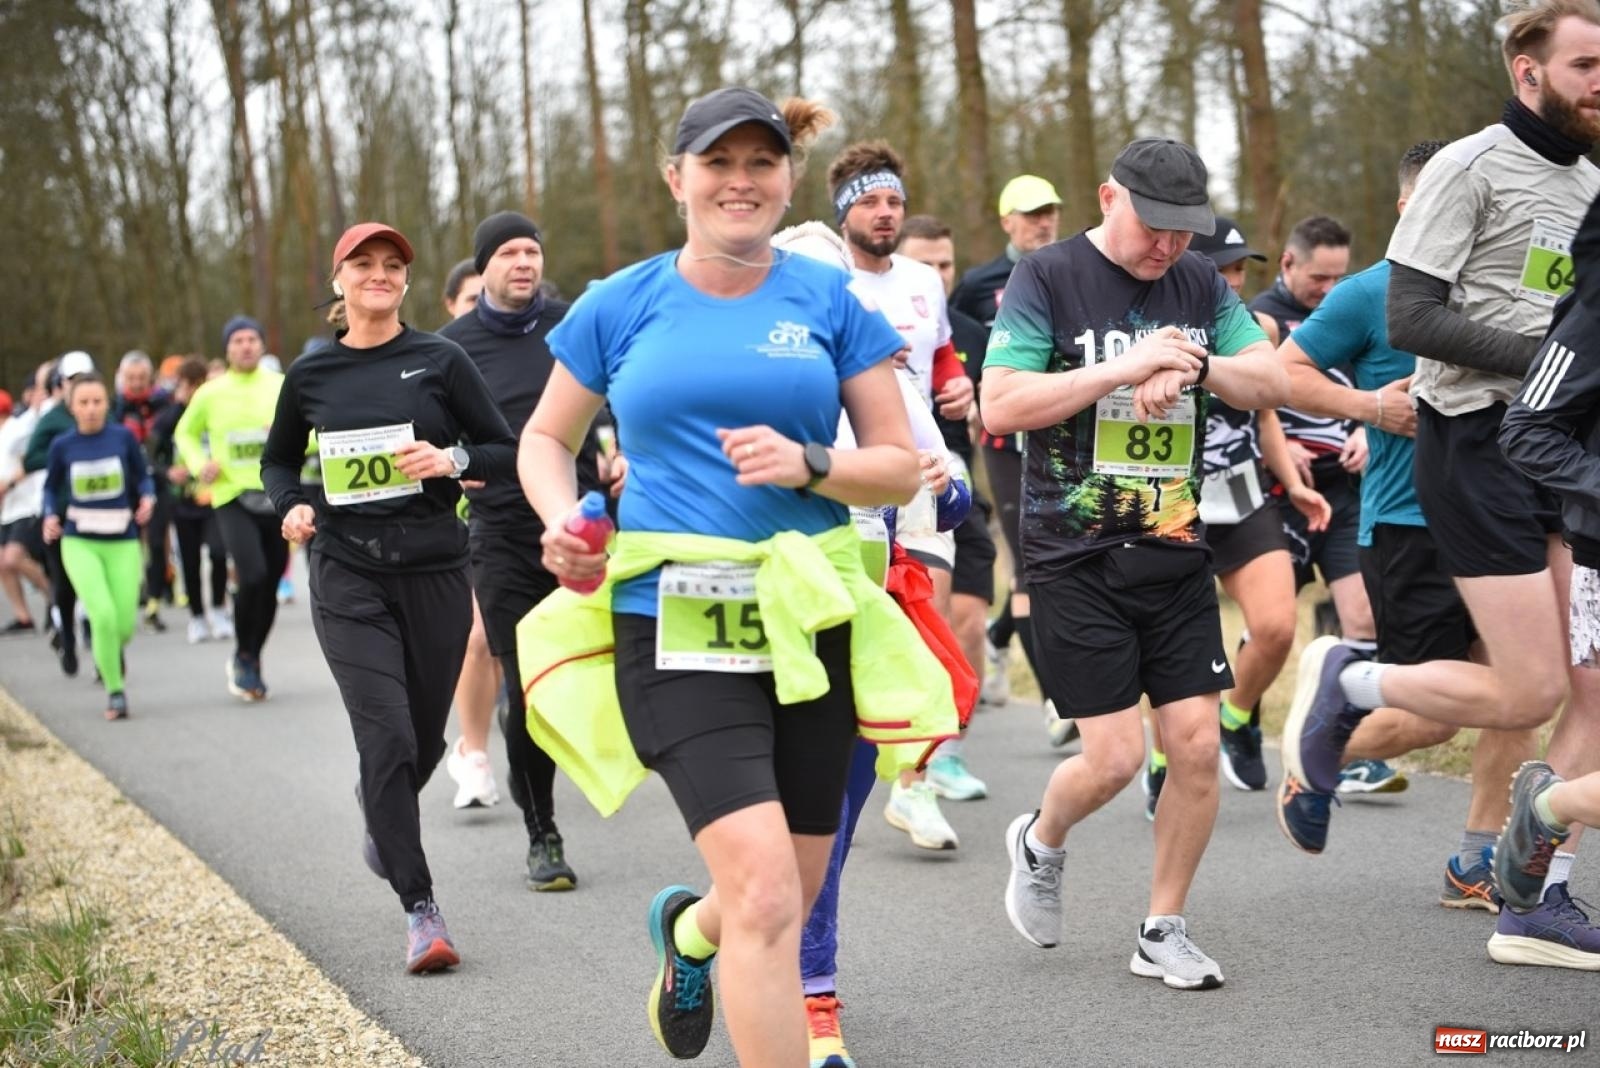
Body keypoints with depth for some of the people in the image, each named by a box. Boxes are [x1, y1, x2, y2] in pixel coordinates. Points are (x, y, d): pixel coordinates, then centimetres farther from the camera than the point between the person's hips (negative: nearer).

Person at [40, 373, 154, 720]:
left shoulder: (123, 437, -4)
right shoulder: (63, 446, -2)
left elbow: (142, 477, 8)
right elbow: (51, 487, 12)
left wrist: (147, 498, -13)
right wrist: (50, 516, -6)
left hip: (123, 542, 1)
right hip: (80, 543, -1)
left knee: (124, 626, 0)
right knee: (103, 616, -19)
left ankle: (111, 653, 39)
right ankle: (115, 691, -2)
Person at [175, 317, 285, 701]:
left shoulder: (282, 387, 4)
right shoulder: (211, 393, 3)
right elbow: (185, 433, 18)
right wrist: (199, 465, 1)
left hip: (276, 496, 2)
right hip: (232, 496, -2)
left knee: (270, 586, 6)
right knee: (252, 575, -20)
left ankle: (251, 663, 26)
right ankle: (242, 657, 1)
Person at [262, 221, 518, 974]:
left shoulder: (439, 361, 1)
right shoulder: (311, 376, 5)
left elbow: (507, 453, 4)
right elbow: (278, 461, 20)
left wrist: (452, 460, -15)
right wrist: (292, 505, 0)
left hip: (435, 571, 1)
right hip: (349, 576, 0)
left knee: (423, 739, 11)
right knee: (387, 736, -12)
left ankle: (382, 814, 47)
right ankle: (420, 910, -7)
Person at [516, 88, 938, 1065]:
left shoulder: (831, 300, 3)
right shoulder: (621, 306, 4)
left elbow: (900, 467, 3)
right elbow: (546, 440, 16)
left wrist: (808, 464, -16)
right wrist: (561, 521, -4)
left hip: (809, 619, 2)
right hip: (674, 622, -2)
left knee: (784, 906, 13)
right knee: (765, 892, -18)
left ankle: (688, 929, 49)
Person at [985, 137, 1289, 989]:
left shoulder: (1198, 283, 8)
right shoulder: (1046, 278, -7)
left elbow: (1273, 384, 6)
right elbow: (999, 407, -17)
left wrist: (1198, 366, -14)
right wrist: (1126, 367, -21)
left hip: (1176, 553, 5)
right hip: (1075, 558, -5)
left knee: (1197, 748, 0)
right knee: (1115, 756, -8)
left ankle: (1164, 932, 17)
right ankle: (1039, 844, 26)